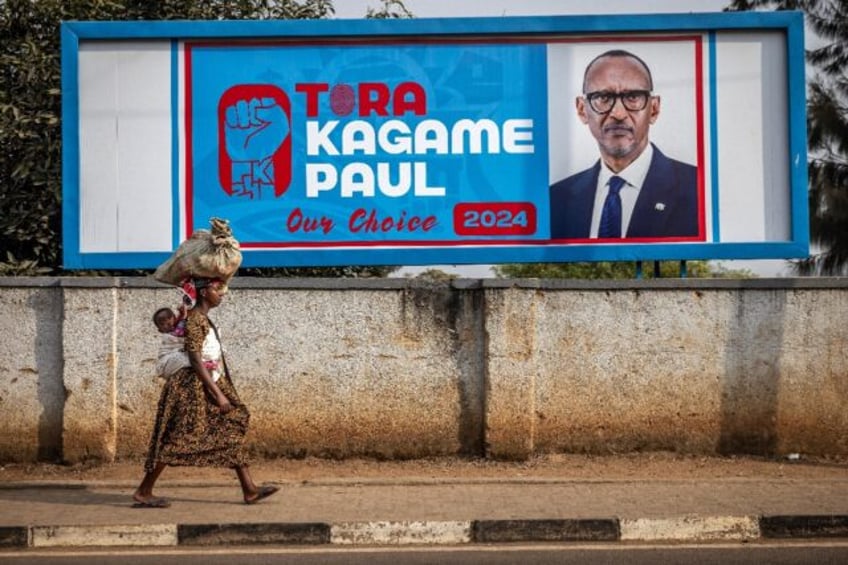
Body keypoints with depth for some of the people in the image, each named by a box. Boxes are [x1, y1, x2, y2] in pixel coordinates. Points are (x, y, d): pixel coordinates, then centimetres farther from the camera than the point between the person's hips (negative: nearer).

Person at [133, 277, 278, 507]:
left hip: (207, 387, 10)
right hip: (192, 388, -10)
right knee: (177, 439, -5)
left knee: (232, 429, 6)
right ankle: (143, 492, 4)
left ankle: (249, 490, 7)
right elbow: (196, 361, -22)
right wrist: (218, 394, -23)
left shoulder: (203, 319, 14)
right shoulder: (195, 320, -16)